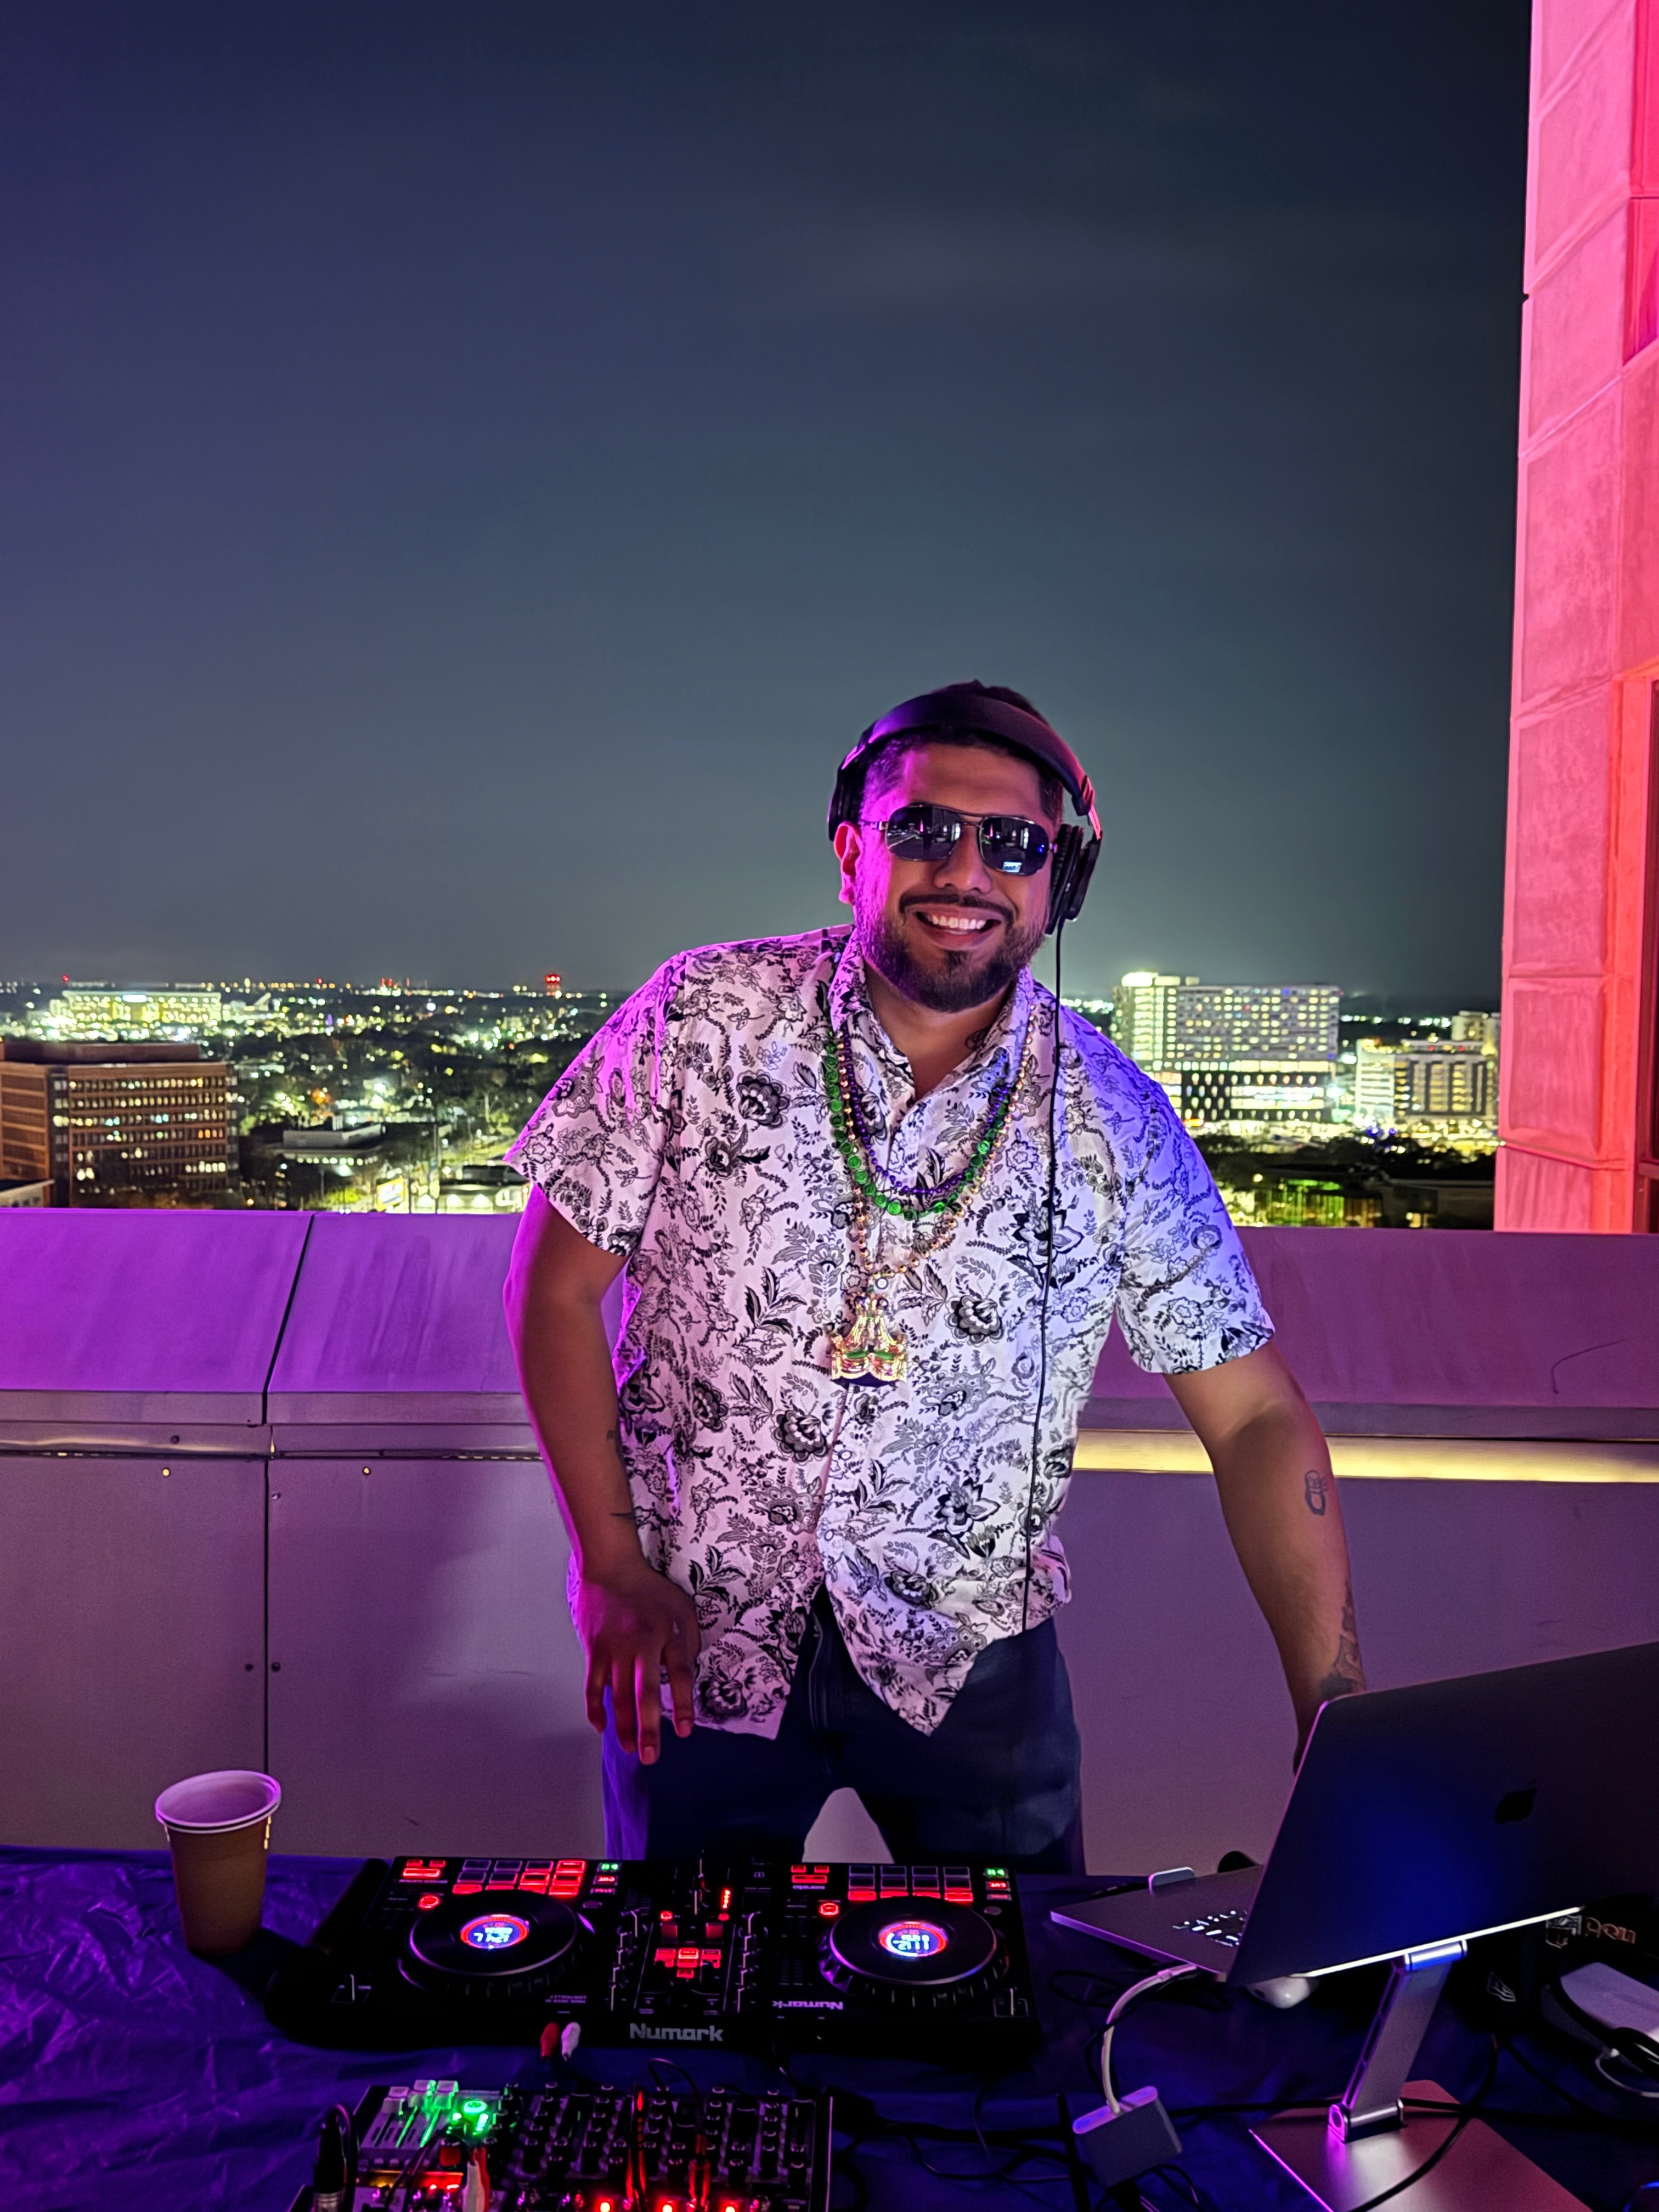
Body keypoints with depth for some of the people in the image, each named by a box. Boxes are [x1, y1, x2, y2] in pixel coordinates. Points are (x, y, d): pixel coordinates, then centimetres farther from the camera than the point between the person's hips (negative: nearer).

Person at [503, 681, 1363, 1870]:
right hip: (697, 1634, 0)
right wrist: (614, 1570, -9)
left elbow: (1255, 1417, -5)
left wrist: (1338, 1724, -13)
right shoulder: (702, 1020, -11)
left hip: (970, 1650, 1)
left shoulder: (1115, 1120, -9)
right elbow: (558, 1284, -5)